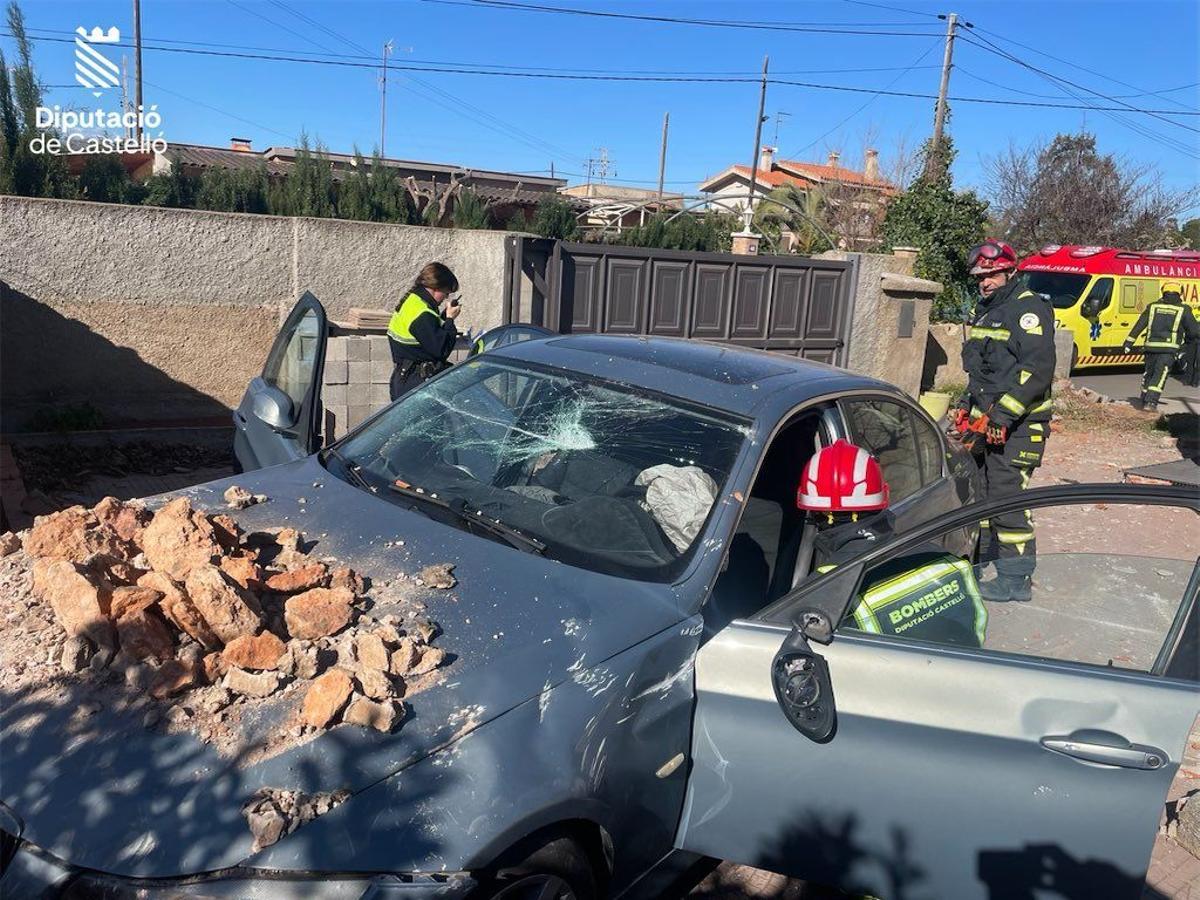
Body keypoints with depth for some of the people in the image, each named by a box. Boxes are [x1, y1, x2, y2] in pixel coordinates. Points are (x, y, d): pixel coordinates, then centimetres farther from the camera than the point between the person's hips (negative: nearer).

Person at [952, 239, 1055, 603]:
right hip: (985, 420, 9)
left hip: (1016, 423, -9)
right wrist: (966, 407, 19)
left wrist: (1002, 414, -25)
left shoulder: (1029, 308, -10)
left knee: (1006, 497, -10)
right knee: (978, 491, 15)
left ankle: (1016, 579, -2)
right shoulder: (983, 311, 18)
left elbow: (1037, 370, -21)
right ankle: (983, 556, 30)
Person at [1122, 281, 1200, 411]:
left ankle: (1145, 400, 26)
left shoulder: (1153, 306, 9)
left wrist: (1129, 342, 5)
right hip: (1168, 348, -3)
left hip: (1151, 346, 3)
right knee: (1160, 375, -4)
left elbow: (1139, 326, 5)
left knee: (1149, 372, 17)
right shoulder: (1183, 309, 1)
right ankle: (1151, 401, -16)